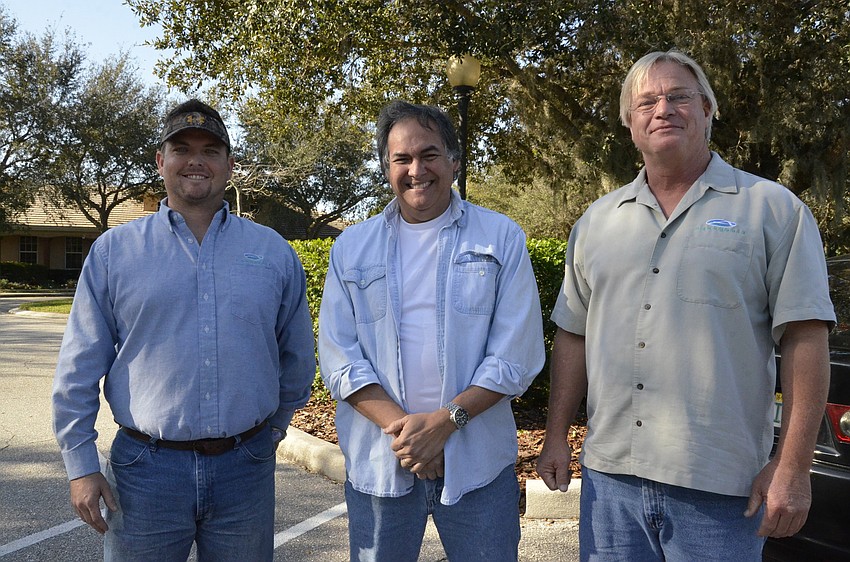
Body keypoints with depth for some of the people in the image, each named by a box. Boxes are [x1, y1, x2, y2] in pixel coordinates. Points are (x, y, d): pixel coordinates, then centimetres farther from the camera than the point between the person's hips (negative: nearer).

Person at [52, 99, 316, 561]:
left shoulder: (273, 251, 4)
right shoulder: (113, 251, 2)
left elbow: (297, 356, 13)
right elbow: (80, 366, 2)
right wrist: (80, 463, -1)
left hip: (246, 468, 1)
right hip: (146, 471, -1)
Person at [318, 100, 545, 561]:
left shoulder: (501, 238, 0)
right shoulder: (351, 248, 5)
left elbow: (516, 357, -5)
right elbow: (338, 359, 0)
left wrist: (444, 421, -15)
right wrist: (402, 428, -13)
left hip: (478, 463, -1)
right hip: (378, 464, 2)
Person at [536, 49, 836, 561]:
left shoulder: (773, 209, -1)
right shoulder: (597, 221, 10)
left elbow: (804, 339, -5)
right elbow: (573, 336, 13)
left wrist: (793, 465, -10)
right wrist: (556, 436, 9)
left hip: (719, 487, -3)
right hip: (609, 474, 4)